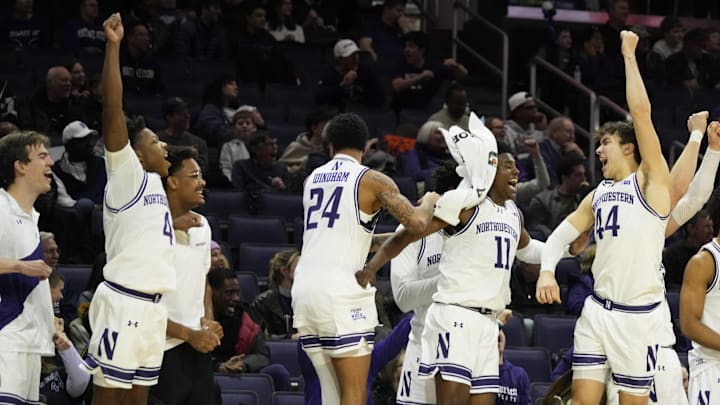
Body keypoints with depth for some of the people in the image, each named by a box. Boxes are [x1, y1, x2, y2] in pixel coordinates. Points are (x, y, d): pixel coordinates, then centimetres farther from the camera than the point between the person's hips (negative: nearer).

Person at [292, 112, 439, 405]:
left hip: (304, 290, 6)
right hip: (340, 292, -6)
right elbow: (416, 222, -12)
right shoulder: (372, 180, 0)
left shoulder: (312, 180, 19)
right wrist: (428, 202, 10)